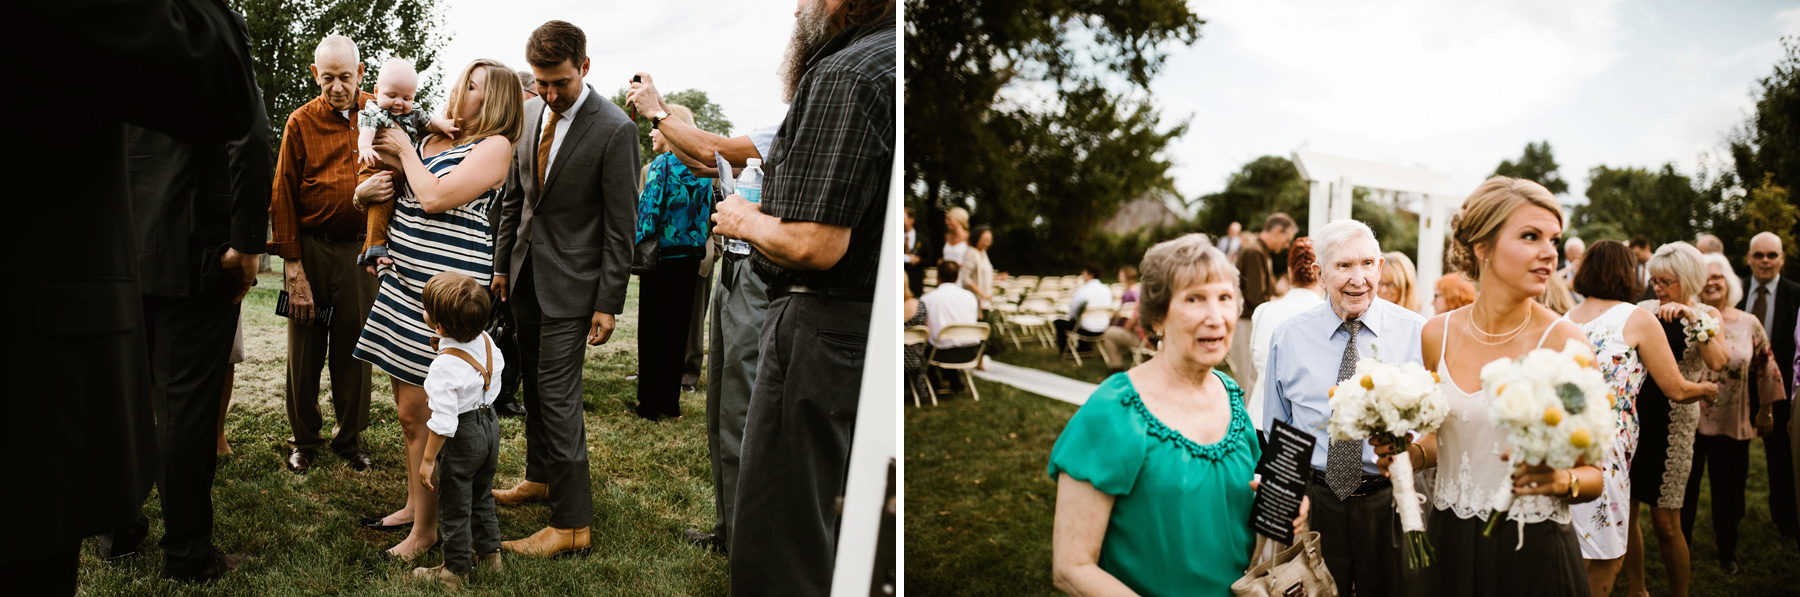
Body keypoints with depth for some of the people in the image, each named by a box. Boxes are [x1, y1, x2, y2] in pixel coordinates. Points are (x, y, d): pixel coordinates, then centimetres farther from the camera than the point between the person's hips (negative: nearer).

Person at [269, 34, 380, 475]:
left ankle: (350, 439, 20)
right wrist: (292, 265, -7)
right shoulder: (301, 122, -2)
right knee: (306, 347, 6)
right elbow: (283, 197, -2)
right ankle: (304, 439, 21)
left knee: (353, 346, 8)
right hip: (311, 247, -1)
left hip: (360, 247, 2)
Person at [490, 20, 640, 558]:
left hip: (570, 282, -6)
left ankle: (572, 523, 0)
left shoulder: (614, 130, -16)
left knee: (557, 394, -8)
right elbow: (514, 196, 14)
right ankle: (540, 478, 35)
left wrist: (609, 304, -14)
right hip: (526, 274, 7)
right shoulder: (528, 114, 3)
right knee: (534, 386, 17)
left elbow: (621, 225, -14)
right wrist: (502, 263, 13)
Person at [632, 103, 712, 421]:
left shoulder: (661, 165, -11)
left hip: (662, 253, -6)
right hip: (692, 255, 6)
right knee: (677, 328, 11)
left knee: (652, 329, 3)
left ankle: (649, 405, 7)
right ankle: (670, 402, 16)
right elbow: (707, 213, 11)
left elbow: (649, 213, -15)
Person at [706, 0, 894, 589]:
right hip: (873, 319, 10)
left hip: (822, 325, -10)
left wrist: (745, 220, -5)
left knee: (774, 545, 0)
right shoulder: (887, 58, 12)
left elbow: (816, 245, -24)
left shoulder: (844, 75, -18)